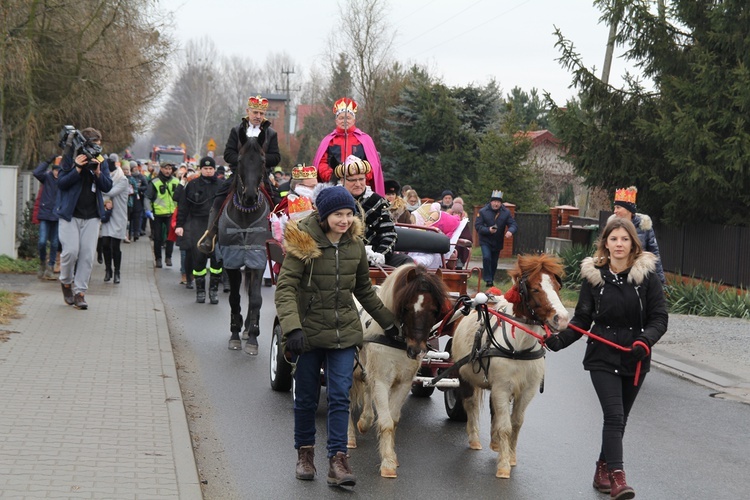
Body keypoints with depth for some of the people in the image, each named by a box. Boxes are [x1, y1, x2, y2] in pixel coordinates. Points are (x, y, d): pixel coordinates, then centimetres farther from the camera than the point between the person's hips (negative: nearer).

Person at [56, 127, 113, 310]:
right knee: (71, 251, -12)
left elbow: (107, 187, 4)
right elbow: (61, 182, -9)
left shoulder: (102, 162, 8)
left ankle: (79, 292, 5)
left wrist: (98, 172, -13)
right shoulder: (70, 158, -2)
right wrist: (78, 169, -20)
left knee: (88, 255, -2)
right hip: (70, 214, -3)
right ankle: (66, 282, 15)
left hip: (92, 216, 3)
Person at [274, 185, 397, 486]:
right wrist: (292, 328, -32)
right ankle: (305, 452, 27)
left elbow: (364, 289, 16)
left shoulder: (355, 243, 2)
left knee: (340, 395, -6)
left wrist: (388, 322, 19)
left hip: (344, 331, 3)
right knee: (306, 397, 9)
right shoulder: (303, 241, -12)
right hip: (310, 331, -2)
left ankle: (338, 460, -4)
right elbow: (286, 287, -18)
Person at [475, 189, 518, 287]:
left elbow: (514, 224, -8)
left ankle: (491, 279, 30)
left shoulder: (506, 212, -4)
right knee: (486, 257, -23)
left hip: (498, 242, 3)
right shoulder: (483, 211, -10)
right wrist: (488, 230, -28)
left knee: (494, 262, 12)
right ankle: (488, 279, -13)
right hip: (485, 241, -3)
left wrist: (510, 231, -32)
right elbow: (477, 226, -12)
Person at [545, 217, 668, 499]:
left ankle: (603, 470, 29)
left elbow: (659, 317, -6)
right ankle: (617, 477, -16)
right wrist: (561, 340, -14)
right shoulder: (594, 276, -2)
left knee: (619, 419, 13)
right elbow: (582, 319, 2)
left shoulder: (647, 275, -4)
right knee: (614, 416, -13)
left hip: (635, 360, 2)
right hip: (603, 358, -1)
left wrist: (645, 341, -24)